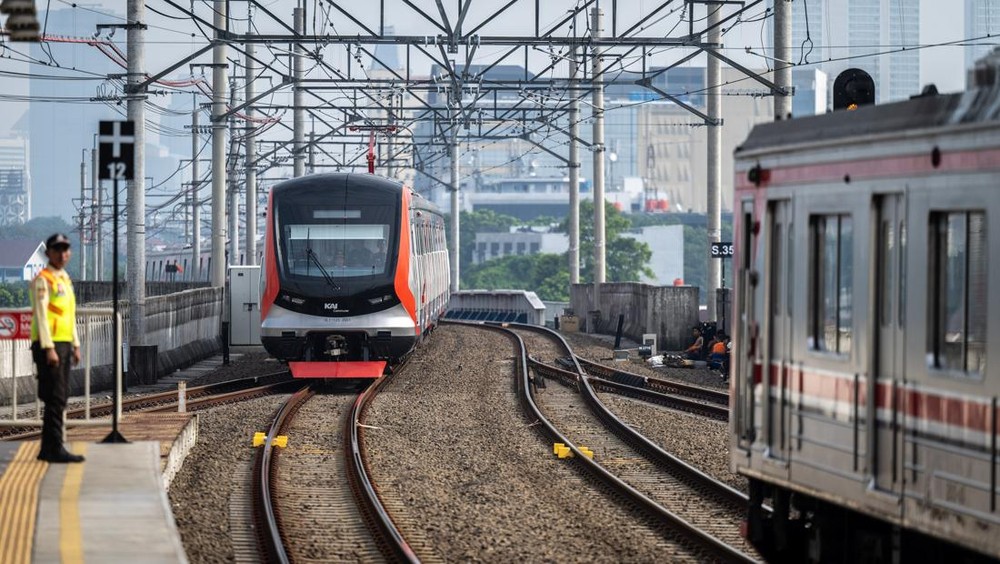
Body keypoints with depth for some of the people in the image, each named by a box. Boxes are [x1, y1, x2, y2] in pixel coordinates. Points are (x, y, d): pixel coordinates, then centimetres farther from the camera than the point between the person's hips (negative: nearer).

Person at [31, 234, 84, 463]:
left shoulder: (65, 279, 17)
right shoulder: (42, 280, -11)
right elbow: (41, 316, -17)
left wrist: (75, 345, 19)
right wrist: (49, 349, -22)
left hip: (64, 344, 9)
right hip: (49, 345, -9)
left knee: (57, 399, 10)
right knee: (55, 399, -10)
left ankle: (47, 448, 15)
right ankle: (55, 449, -9)